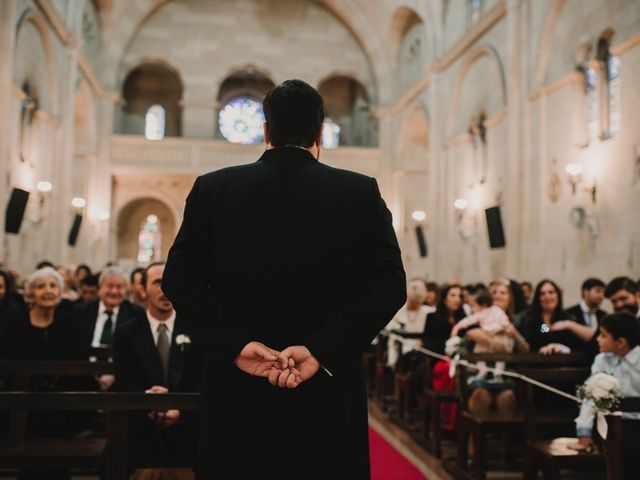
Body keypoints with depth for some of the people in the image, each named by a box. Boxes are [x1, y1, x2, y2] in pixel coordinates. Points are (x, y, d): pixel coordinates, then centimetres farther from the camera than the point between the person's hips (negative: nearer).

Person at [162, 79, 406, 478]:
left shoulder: (211, 189, 0)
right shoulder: (362, 193, -3)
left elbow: (179, 280, -5)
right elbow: (389, 285, -10)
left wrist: (236, 344, -9)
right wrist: (320, 351, -14)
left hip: (238, 391, 1)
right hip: (328, 396, -1)